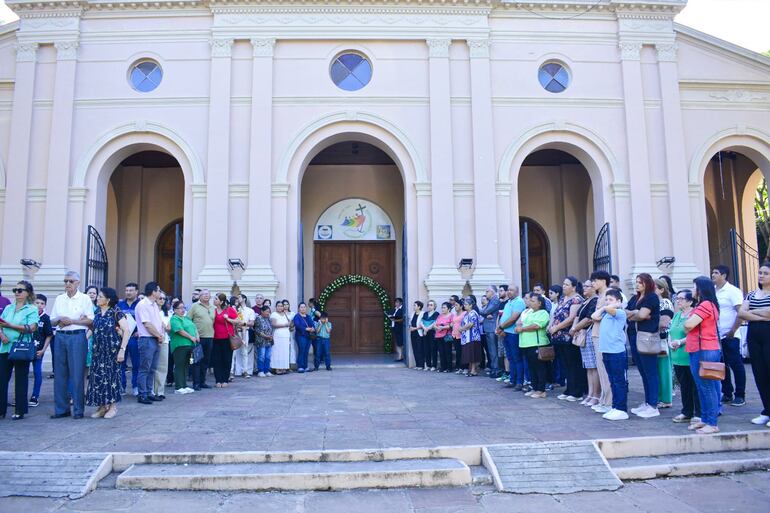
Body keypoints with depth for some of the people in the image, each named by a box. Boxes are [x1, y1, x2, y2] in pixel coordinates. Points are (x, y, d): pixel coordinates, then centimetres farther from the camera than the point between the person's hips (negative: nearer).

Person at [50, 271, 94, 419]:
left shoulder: (84, 298, 2)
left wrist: (72, 321, -11)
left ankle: (78, 409, 4)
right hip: (60, 337, 4)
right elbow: (52, 321, 15)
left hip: (77, 337, -4)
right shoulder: (59, 299, 14)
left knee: (77, 374, -3)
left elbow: (90, 320, -3)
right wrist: (59, 320, -6)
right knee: (59, 373, 6)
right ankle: (61, 409, 15)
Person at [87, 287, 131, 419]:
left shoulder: (116, 312, -9)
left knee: (112, 376, 1)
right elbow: (92, 328, 18)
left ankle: (113, 406, 13)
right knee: (98, 377, 5)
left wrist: (122, 350, -17)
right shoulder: (97, 312, 9)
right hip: (98, 350, 6)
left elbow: (127, 331, -12)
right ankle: (102, 406, 16)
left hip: (112, 350, -6)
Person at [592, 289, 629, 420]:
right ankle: (615, 407, 21)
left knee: (620, 382, -1)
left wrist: (617, 305, -7)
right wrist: (603, 307, 10)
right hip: (606, 352, 8)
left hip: (617, 353, -8)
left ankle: (622, 410, 4)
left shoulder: (620, 313, -9)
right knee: (613, 382, 14)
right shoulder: (605, 314, 15)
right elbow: (594, 316, 7)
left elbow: (609, 309, -26)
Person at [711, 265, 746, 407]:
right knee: (722, 366, 12)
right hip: (716, 336, 6)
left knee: (736, 365, 2)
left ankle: (740, 395, 11)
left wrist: (732, 331, -15)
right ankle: (727, 393, 22)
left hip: (729, 336, -6)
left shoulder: (733, 291, -7)